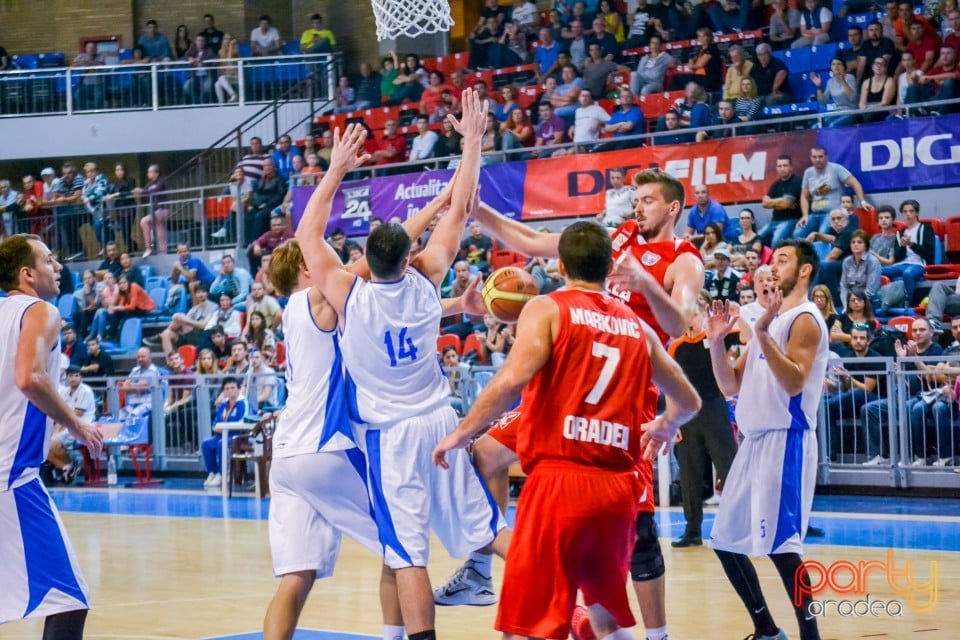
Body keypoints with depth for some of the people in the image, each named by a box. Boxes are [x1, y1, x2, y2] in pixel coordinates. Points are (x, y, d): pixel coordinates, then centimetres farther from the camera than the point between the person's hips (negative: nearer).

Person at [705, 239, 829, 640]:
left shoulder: (804, 319, -8)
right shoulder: (769, 320, 19)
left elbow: (794, 382, -22)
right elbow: (731, 386, 18)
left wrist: (763, 332, -27)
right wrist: (716, 341, 4)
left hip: (785, 441, -10)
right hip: (755, 440, 10)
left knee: (780, 543, -16)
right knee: (726, 540, 12)